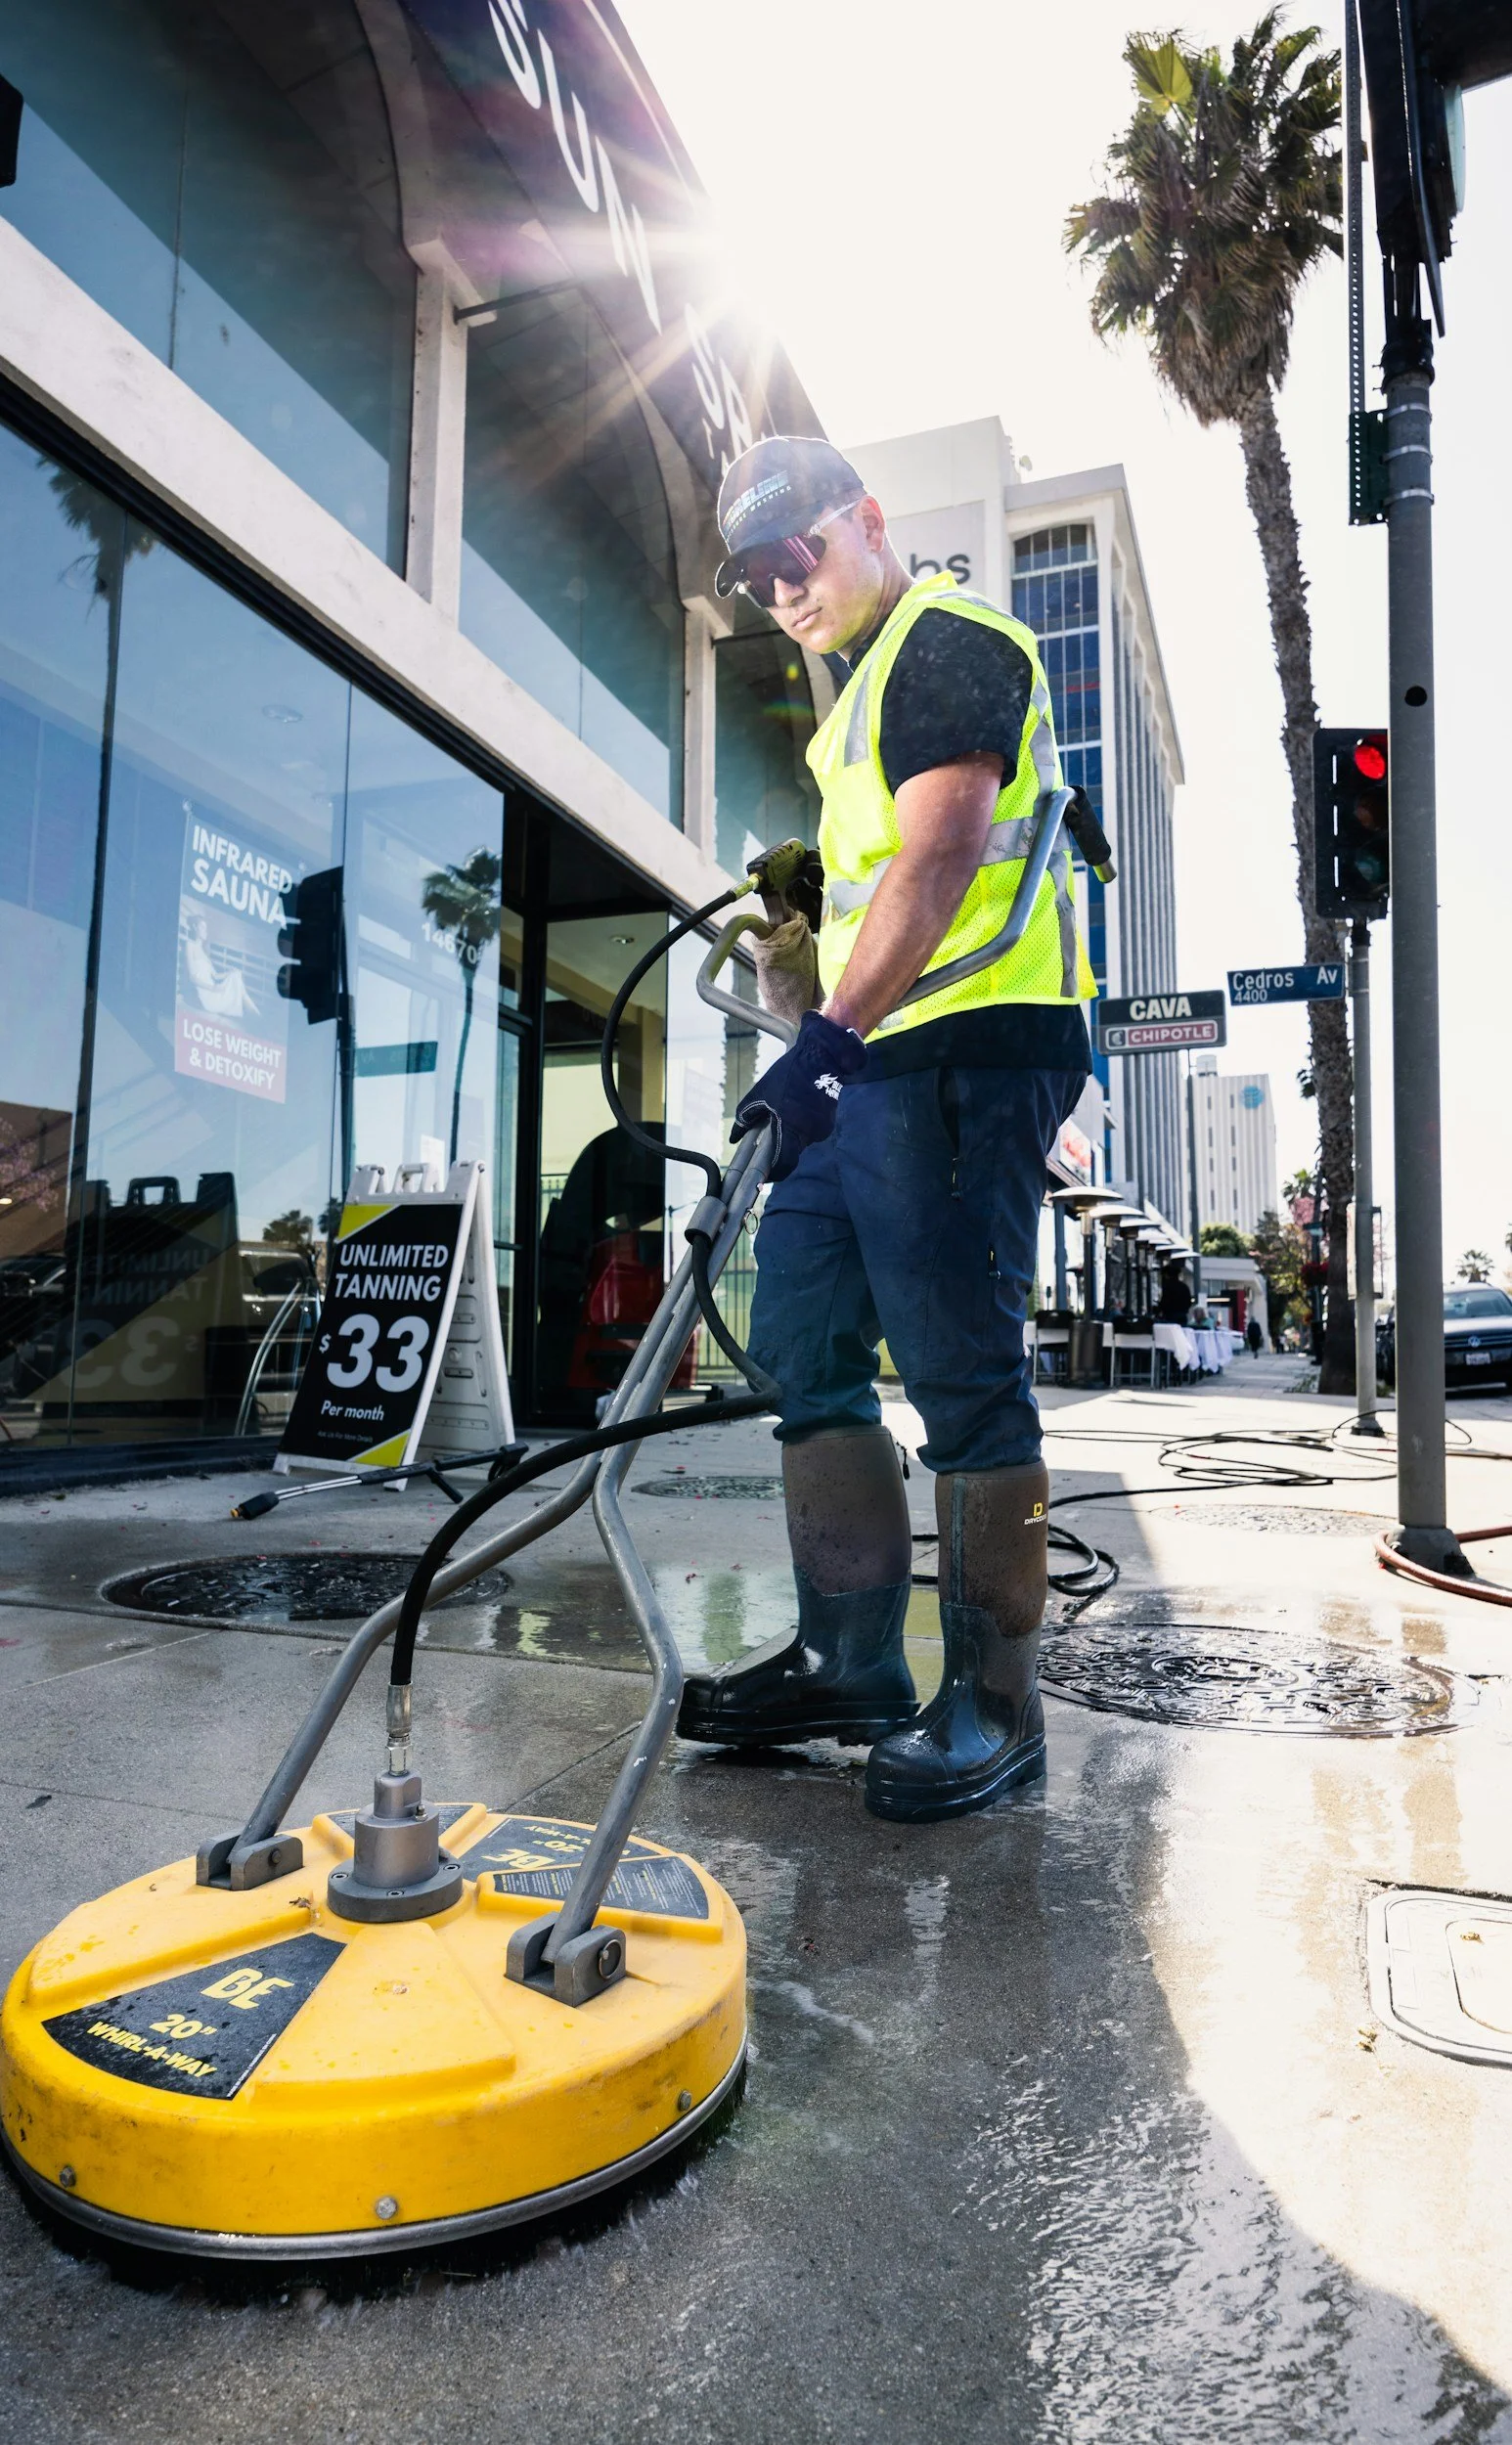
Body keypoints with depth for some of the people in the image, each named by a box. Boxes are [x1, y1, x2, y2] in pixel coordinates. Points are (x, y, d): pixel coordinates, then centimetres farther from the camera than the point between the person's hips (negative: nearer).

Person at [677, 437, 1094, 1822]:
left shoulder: (947, 635, -2)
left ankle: (996, 1705, 3)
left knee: (961, 1374, -9)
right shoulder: (867, 686, 29)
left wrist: (831, 1036, -26)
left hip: (965, 1048, -10)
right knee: (806, 1354, 7)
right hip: (869, 1061, 10)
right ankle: (852, 1668, 15)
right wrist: (803, 950, 18)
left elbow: (941, 854, -18)